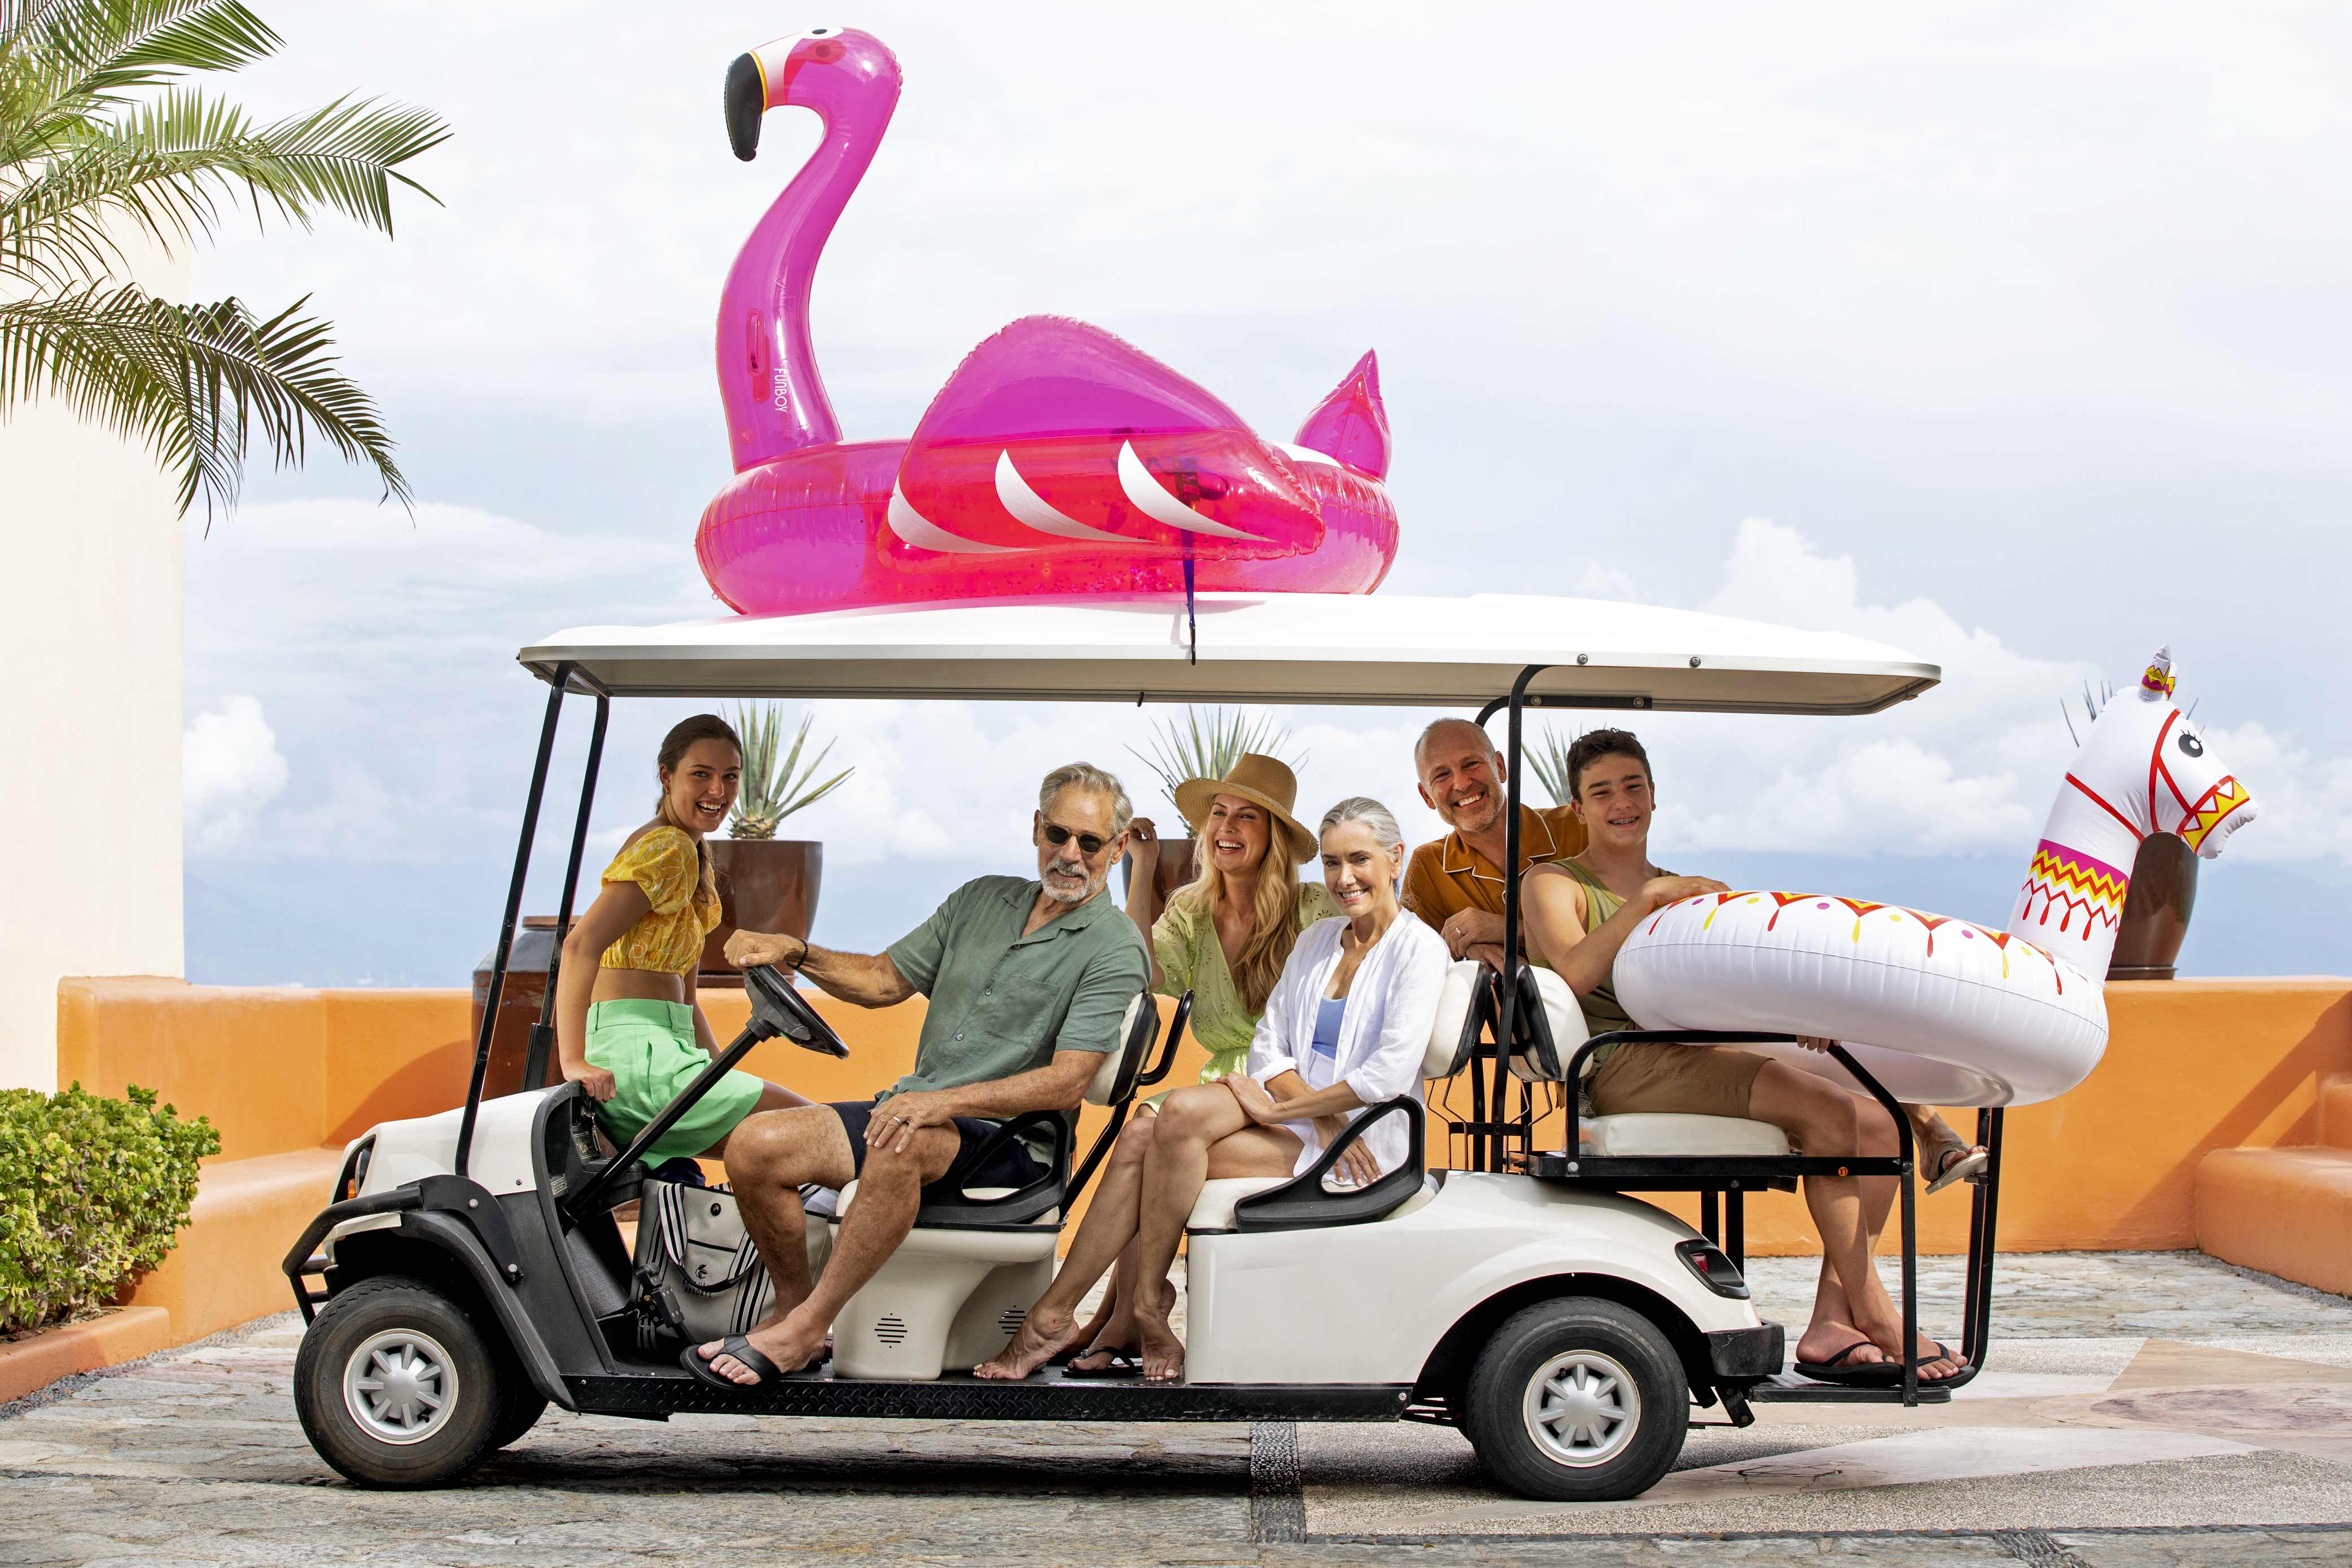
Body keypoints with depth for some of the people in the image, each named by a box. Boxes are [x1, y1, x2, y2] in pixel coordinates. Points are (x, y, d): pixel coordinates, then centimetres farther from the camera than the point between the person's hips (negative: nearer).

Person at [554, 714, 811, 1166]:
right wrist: (574, 1062, -28)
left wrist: (725, 1074, 18)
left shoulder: (694, 857, 22)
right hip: (637, 1054, -10)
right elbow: (582, 943, -22)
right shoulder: (668, 849, -9)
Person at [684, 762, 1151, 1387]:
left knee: (900, 1145, -39)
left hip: (1008, 1142, -6)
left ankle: (801, 1332, -30)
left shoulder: (1115, 952, -6)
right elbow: (886, 979, 21)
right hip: (918, 1106, 7)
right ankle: (793, 1300, 2)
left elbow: (1066, 1084, -17)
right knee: (756, 1146, -15)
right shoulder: (983, 899, 16)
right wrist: (796, 953, 2)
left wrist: (942, 1102, -28)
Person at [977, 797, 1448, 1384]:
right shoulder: (1317, 940, 18)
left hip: (1365, 1140, -7)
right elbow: (1269, 1045, 10)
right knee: (1171, 1114, -21)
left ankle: (1147, 1299, -15)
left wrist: (1279, 1108, -13)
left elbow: (1389, 1075, -17)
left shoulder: (1419, 949, -5)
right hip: (1300, 1111, 7)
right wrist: (1322, 1118, -9)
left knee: (1180, 1126, -27)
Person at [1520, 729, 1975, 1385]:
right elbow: (1575, 972, -13)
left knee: (1877, 1121, -14)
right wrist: (1649, 897, -17)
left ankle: (1831, 1325, -21)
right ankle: (1874, 1316, -18)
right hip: (1623, 1066, -7)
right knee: (1827, 1111, -24)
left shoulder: (1684, 893, 28)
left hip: (1702, 1058, 7)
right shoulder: (1554, 884, 7)